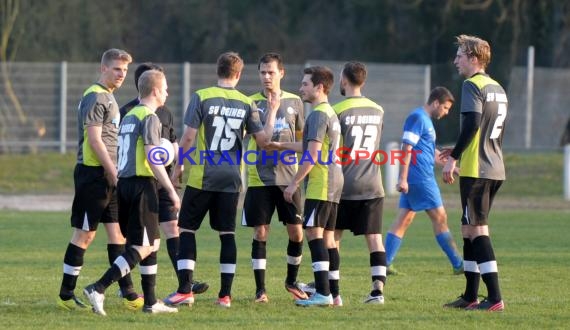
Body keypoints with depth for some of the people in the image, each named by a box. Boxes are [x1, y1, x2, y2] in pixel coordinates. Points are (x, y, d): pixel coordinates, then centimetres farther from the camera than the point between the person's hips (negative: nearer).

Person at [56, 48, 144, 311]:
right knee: (84, 234, -4)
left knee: (117, 232, 7)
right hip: (93, 174, -9)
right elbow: (94, 140, -18)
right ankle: (66, 296, 2)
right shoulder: (95, 97, -12)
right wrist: (114, 173, -19)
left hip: (110, 177, 9)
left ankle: (128, 294, 8)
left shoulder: (108, 97, 18)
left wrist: (116, 174, 18)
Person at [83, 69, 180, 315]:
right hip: (142, 184, -9)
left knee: (152, 242, 15)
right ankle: (98, 289, -16)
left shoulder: (128, 116, 17)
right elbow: (152, 158, -17)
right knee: (142, 247, -7)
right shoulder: (149, 118, -10)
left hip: (125, 182, 9)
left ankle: (151, 302, 15)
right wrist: (172, 191, -15)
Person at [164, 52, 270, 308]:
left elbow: (188, 136, -7)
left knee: (187, 229, 4)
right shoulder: (246, 104, 4)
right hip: (231, 179, 3)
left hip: (202, 176, -3)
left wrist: (179, 167, 4)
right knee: (227, 234, 7)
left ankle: (185, 290, -3)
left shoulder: (202, 97, -5)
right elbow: (263, 141, 3)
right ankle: (225, 294, 6)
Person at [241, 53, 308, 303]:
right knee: (261, 233, -1)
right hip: (259, 178, -2)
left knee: (296, 232, 2)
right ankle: (260, 289, 6)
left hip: (288, 177, 2)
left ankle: (292, 281, 23)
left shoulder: (294, 102, 7)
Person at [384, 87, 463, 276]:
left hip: (413, 181, 10)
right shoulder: (417, 118, -11)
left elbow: (433, 154, 29)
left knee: (404, 220, 7)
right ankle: (458, 265, -1)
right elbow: (406, 149, -18)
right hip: (420, 179, -10)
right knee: (439, 218, -5)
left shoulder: (426, 120, 20)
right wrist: (403, 179, -22)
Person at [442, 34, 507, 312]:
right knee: (471, 229, 15)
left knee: (477, 230, -8)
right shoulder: (497, 88, 17)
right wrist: (459, 152, 26)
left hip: (476, 170, -9)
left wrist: (453, 158, -17)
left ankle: (494, 297, -14)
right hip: (496, 169, 9)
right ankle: (470, 297, 19)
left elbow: (472, 124, -21)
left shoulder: (472, 85, -10)